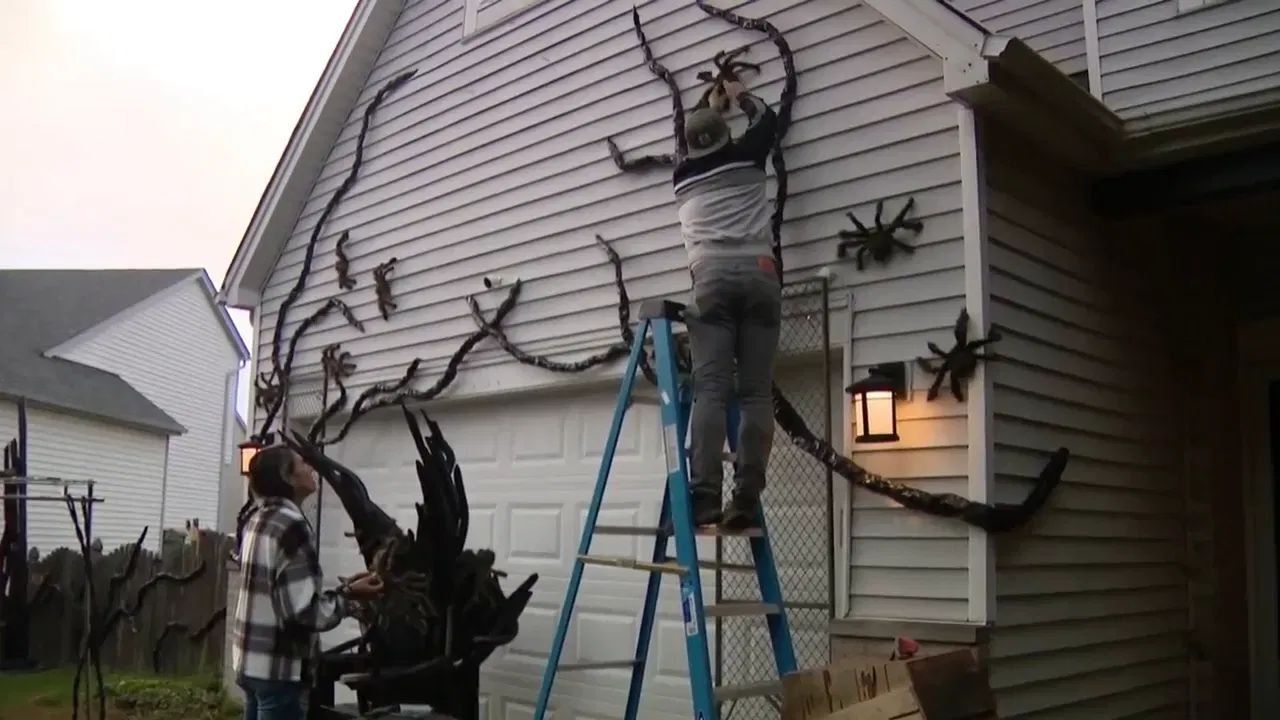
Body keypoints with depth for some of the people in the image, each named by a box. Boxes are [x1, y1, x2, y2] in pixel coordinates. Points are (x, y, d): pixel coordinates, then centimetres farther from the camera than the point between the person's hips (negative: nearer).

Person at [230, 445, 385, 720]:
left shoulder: (257, 519, 10)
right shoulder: (291, 525, -19)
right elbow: (303, 611, -24)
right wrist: (349, 595, -10)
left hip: (251, 661, 10)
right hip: (277, 668, -10)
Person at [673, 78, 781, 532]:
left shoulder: (683, 175, 24)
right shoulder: (746, 158, 19)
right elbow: (768, 119, 39)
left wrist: (712, 107, 60)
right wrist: (740, 96, 54)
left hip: (711, 278, 0)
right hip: (758, 274, 0)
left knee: (709, 390, -9)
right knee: (756, 393, -4)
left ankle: (706, 499, -20)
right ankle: (745, 501, -11)